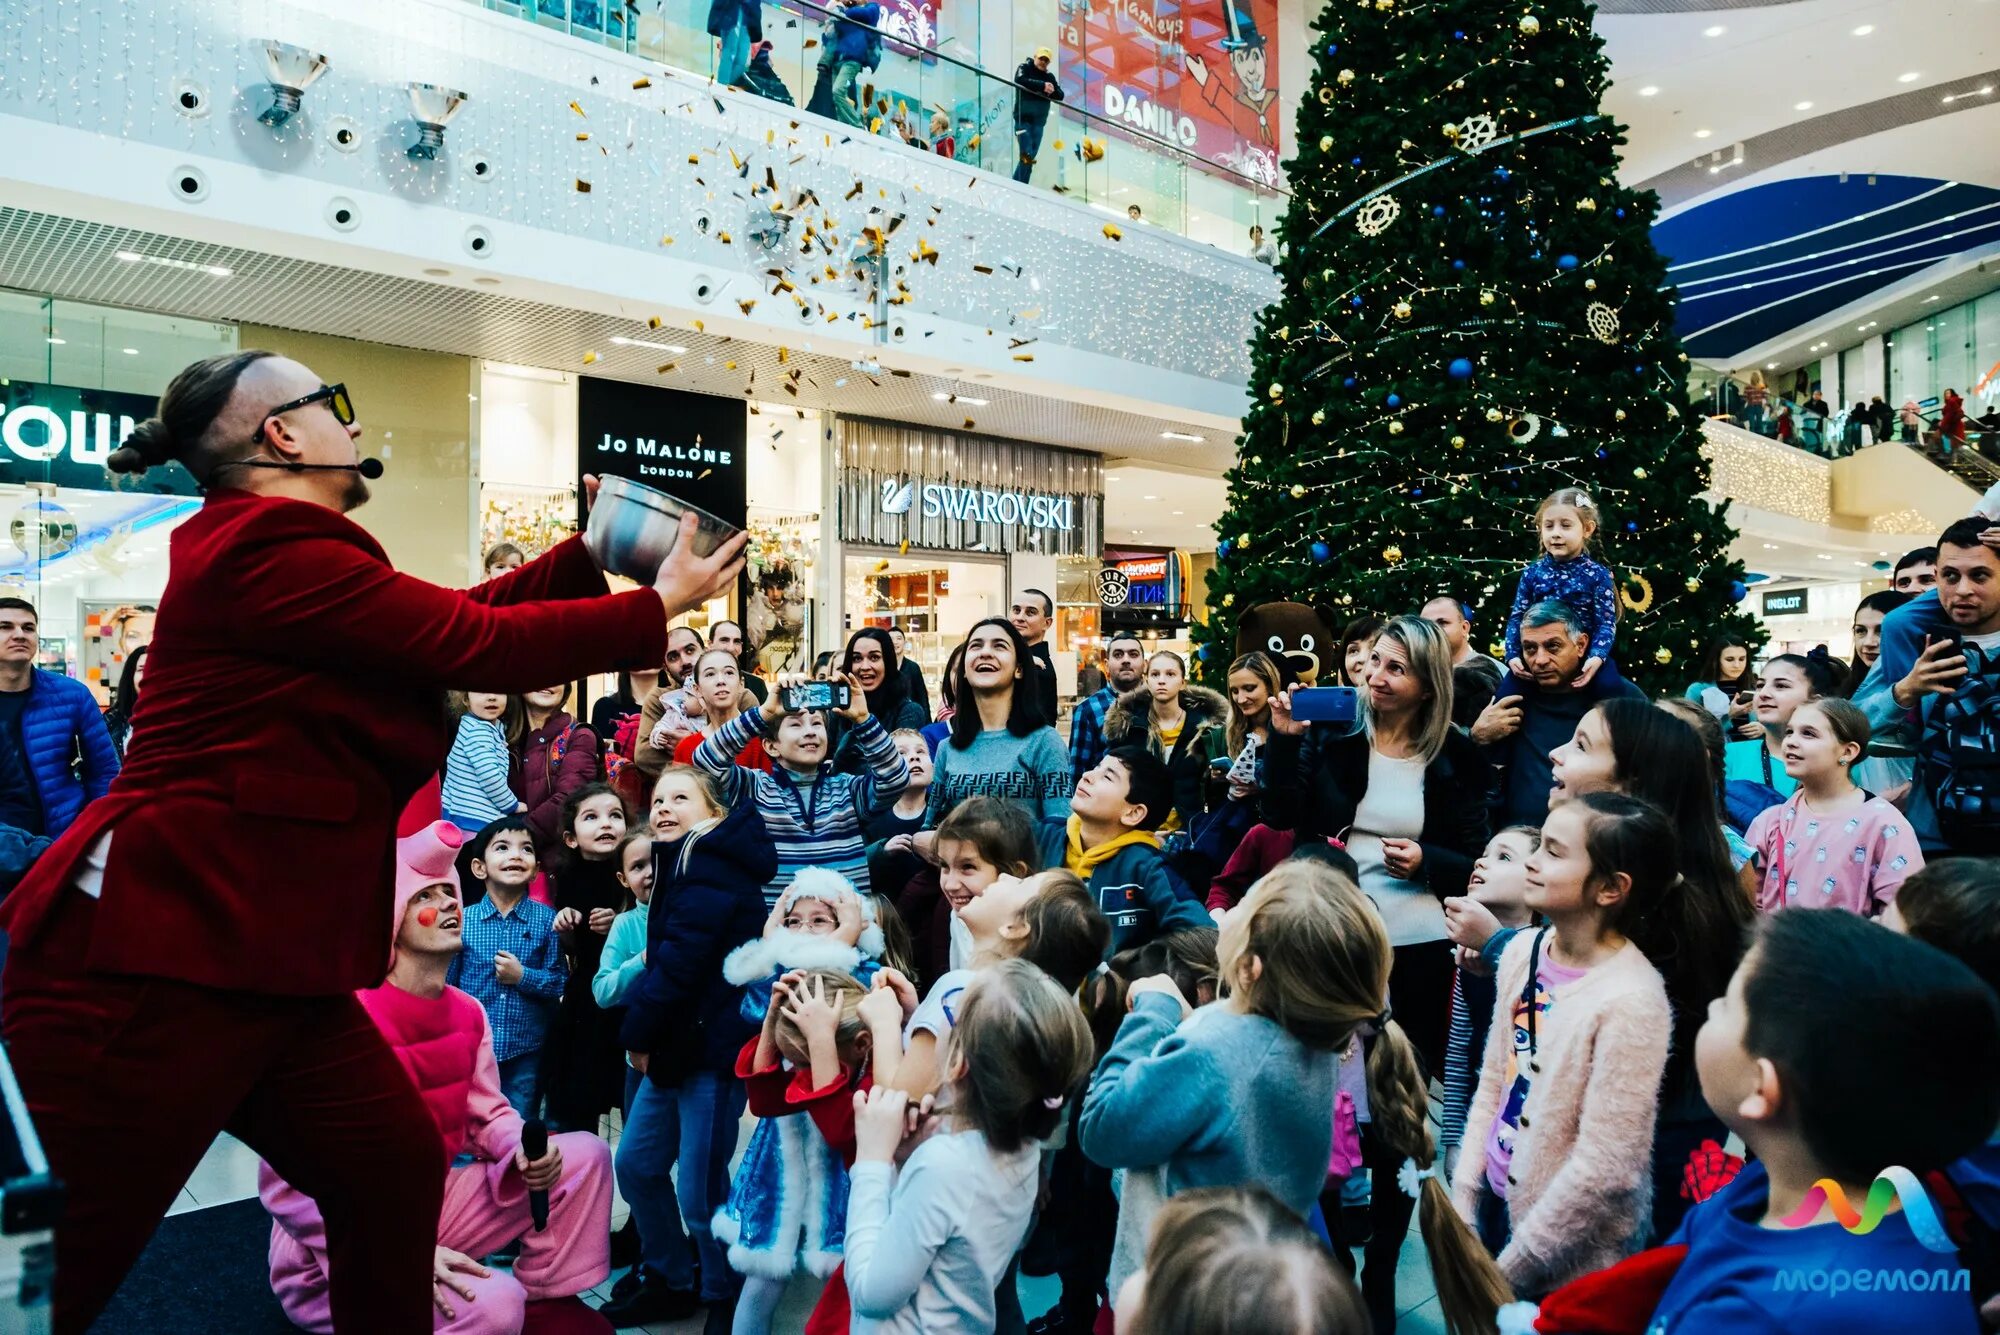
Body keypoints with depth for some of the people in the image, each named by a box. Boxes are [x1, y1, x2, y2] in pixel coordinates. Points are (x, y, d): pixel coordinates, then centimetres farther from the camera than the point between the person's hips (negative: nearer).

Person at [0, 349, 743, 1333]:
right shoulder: (270, 550, -17)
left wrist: (595, 550, 17)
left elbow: (462, 614, 18)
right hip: (148, 960, -10)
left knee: (400, 1177, 11)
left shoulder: (275, 553, 16)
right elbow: (484, 646, -16)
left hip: (263, 957, 10)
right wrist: (659, 608, -5)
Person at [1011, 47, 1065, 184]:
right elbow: (1020, 80, -20)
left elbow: (1060, 95, 6)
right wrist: (1042, 85, -25)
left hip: (1039, 121, 6)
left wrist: (1052, 91, -16)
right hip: (1023, 119, -6)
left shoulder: (1049, 76, 14)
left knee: (1031, 156, 6)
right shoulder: (1025, 68, 2)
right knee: (1027, 155, -17)